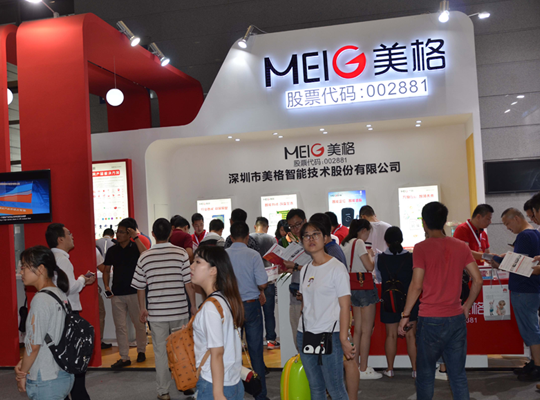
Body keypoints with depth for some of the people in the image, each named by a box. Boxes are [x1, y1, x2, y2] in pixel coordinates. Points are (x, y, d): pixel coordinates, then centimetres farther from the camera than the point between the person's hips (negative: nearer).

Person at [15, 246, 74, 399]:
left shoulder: (41, 299, -18)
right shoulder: (61, 295, 6)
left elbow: (34, 344, -17)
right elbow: (50, 337, 10)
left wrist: (22, 374, -3)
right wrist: (22, 363, 4)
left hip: (46, 382, -8)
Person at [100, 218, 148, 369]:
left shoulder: (135, 247, -3)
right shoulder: (112, 250, 8)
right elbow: (106, 270, 14)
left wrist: (136, 238, -24)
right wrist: (106, 286, 0)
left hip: (134, 292, -3)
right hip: (117, 294, 3)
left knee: (139, 323, 9)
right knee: (120, 326, 3)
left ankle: (141, 351, 26)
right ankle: (124, 357, 9)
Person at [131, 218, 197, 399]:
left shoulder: (145, 256, -2)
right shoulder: (181, 253, -7)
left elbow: (140, 286, 2)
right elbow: (188, 283, -7)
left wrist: (142, 308, 15)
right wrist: (193, 306, 3)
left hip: (156, 312, 0)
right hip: (179, 310, 0)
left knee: (160, 352, 10)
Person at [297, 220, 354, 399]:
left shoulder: (336, 267, -8)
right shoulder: (305, 270, 11)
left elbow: (345, 307, -11)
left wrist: (344, 339, -16)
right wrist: (302, 333, 10)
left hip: (329, 335, -6)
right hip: (305, 335, 6)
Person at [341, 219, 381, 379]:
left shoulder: (345, 244, 13)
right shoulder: (359, 243, -13)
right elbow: (369, 267, -18)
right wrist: (370, 255, 1)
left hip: (353, 288, 9)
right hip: (365, 287, -9)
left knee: (357, 330, 14)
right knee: (366, 331, -2)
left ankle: (355, 366, 19)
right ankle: (364, 369, 3)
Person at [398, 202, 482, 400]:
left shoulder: (422, 247, -10)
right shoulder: (461, 246, 3)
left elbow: (416, 285, -13)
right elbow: (478, 280, 4)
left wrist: (405, 315, -5)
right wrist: (467, 306, 16)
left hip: (431, 320, -4)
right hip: (457, 318, 4)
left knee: (425, 375, 9)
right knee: (458, 374, 12)